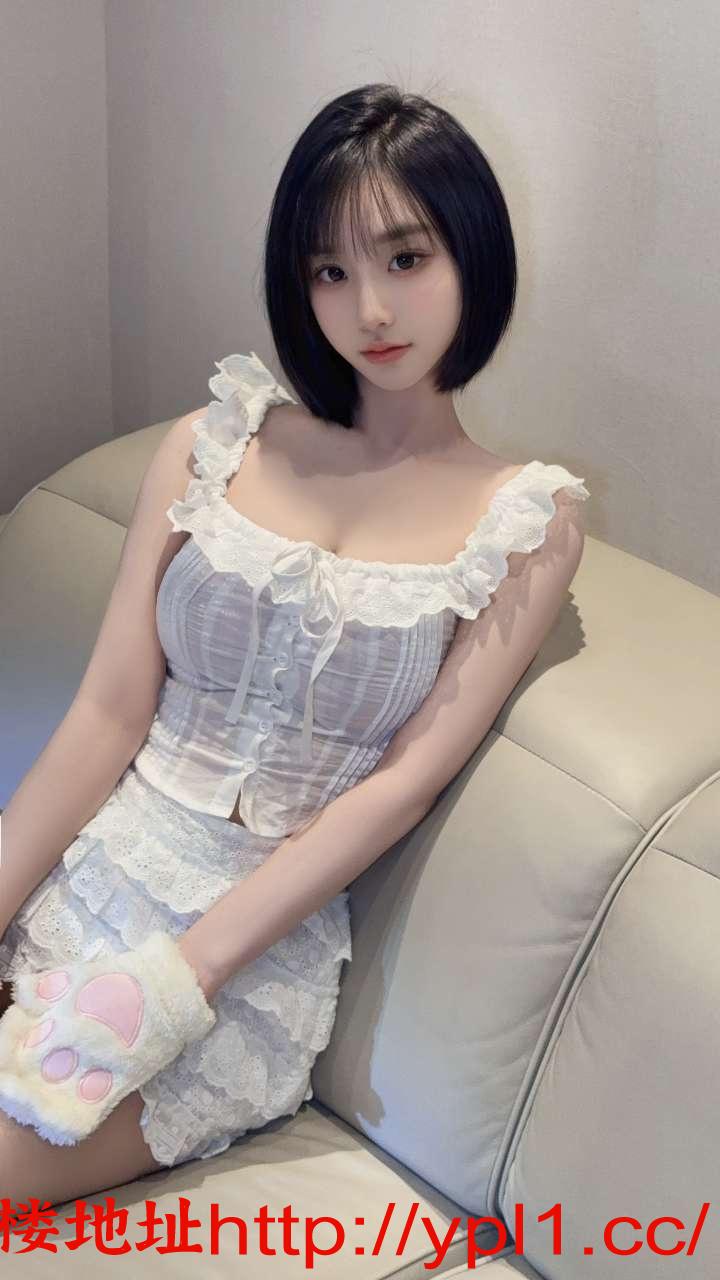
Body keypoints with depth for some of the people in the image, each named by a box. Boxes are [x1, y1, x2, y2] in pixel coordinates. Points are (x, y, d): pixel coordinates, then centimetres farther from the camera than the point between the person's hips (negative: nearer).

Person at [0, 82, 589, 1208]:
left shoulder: (529, 521, 0)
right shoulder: (212, 446, 4)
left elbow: (404, 783, -7)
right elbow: (108, 713, 0)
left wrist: (178, 977, -14)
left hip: (258, 956, -3)